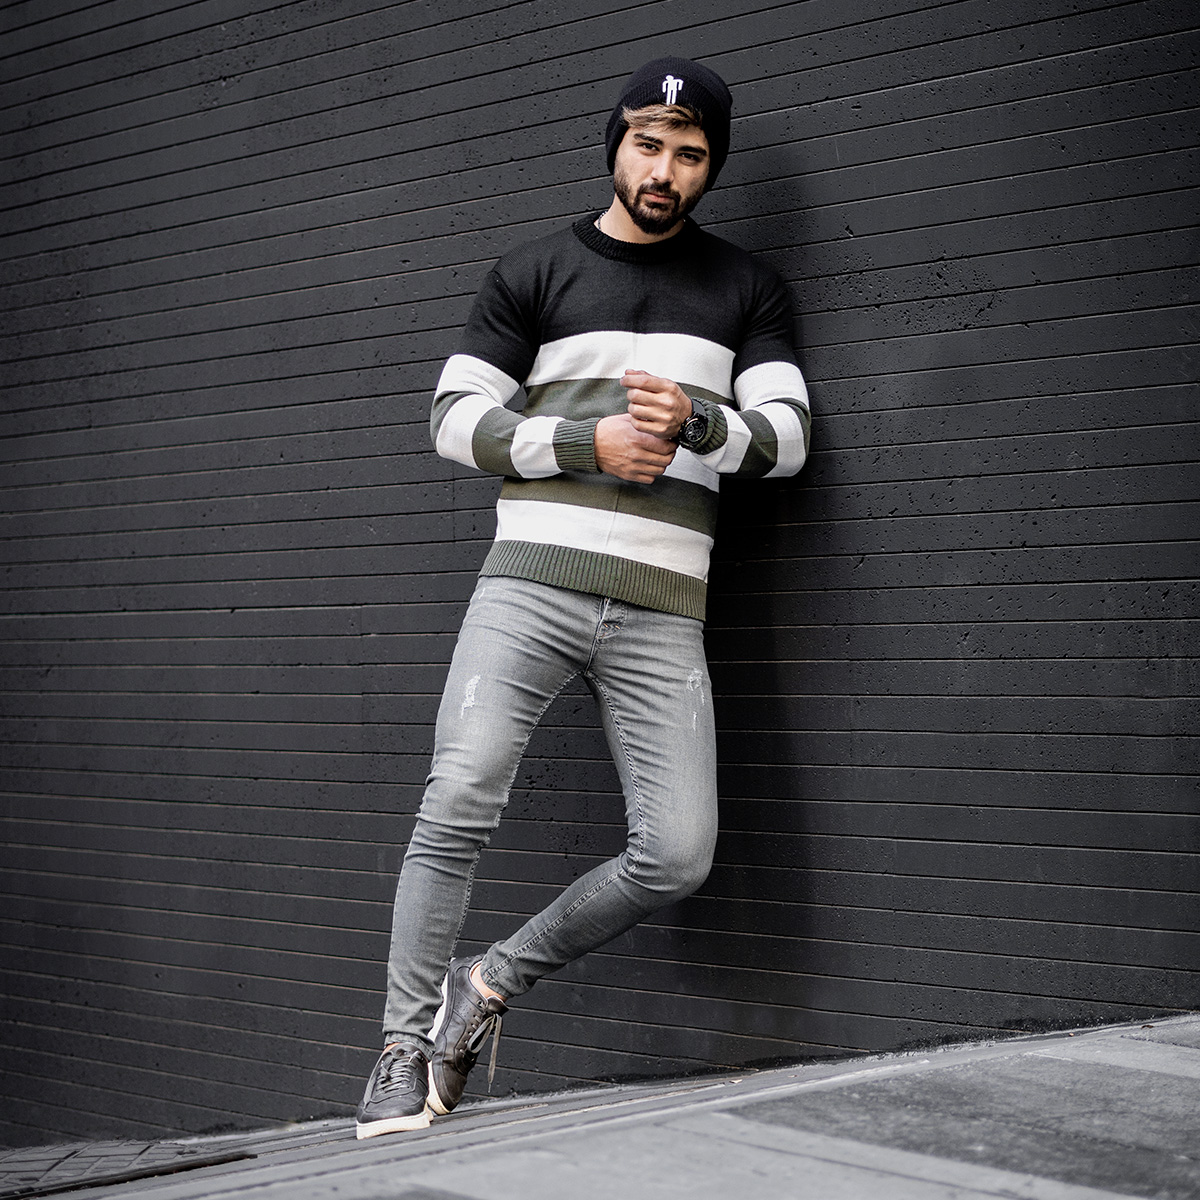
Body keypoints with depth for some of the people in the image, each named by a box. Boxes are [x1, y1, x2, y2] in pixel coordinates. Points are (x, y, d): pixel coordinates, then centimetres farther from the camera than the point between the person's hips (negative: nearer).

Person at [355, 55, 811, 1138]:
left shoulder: (745, 289, 16)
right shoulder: (534, 274, 12)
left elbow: (787, 437, 7)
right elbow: (456, 418, 5)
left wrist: (696, 419, -13)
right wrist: (590, 443, -8)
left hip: (660, 612, 2)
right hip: (530, 582, -2)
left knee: (678, 857, -8)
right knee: (458, 809, -16)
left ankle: (495, 982, 11)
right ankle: (407, 1053, -3)